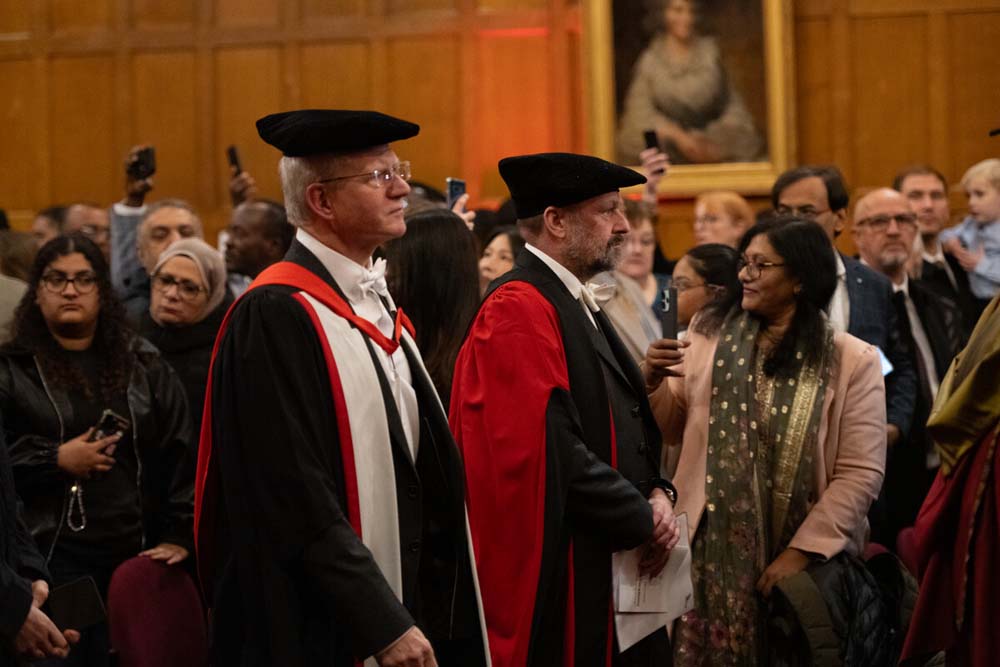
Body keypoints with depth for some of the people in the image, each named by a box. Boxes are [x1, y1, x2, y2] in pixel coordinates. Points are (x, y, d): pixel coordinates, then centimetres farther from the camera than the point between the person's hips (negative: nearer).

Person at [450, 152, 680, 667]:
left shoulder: (581, 308, 16)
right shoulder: (519, 311, -15)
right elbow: (550, 449, -23)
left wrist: (656, 494, 1)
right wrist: (643, 521, -13)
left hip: (615, 576, 10)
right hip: (564, 585, -10)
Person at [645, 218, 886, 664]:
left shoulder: (853, 361, -5)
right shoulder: (710, 343, 4)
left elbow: (861, 473, -8)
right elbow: (666, 424, 13)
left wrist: (802, 551, -13)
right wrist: (651, 381, -7)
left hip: (811, 563, -2)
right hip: (712, 555, 2)